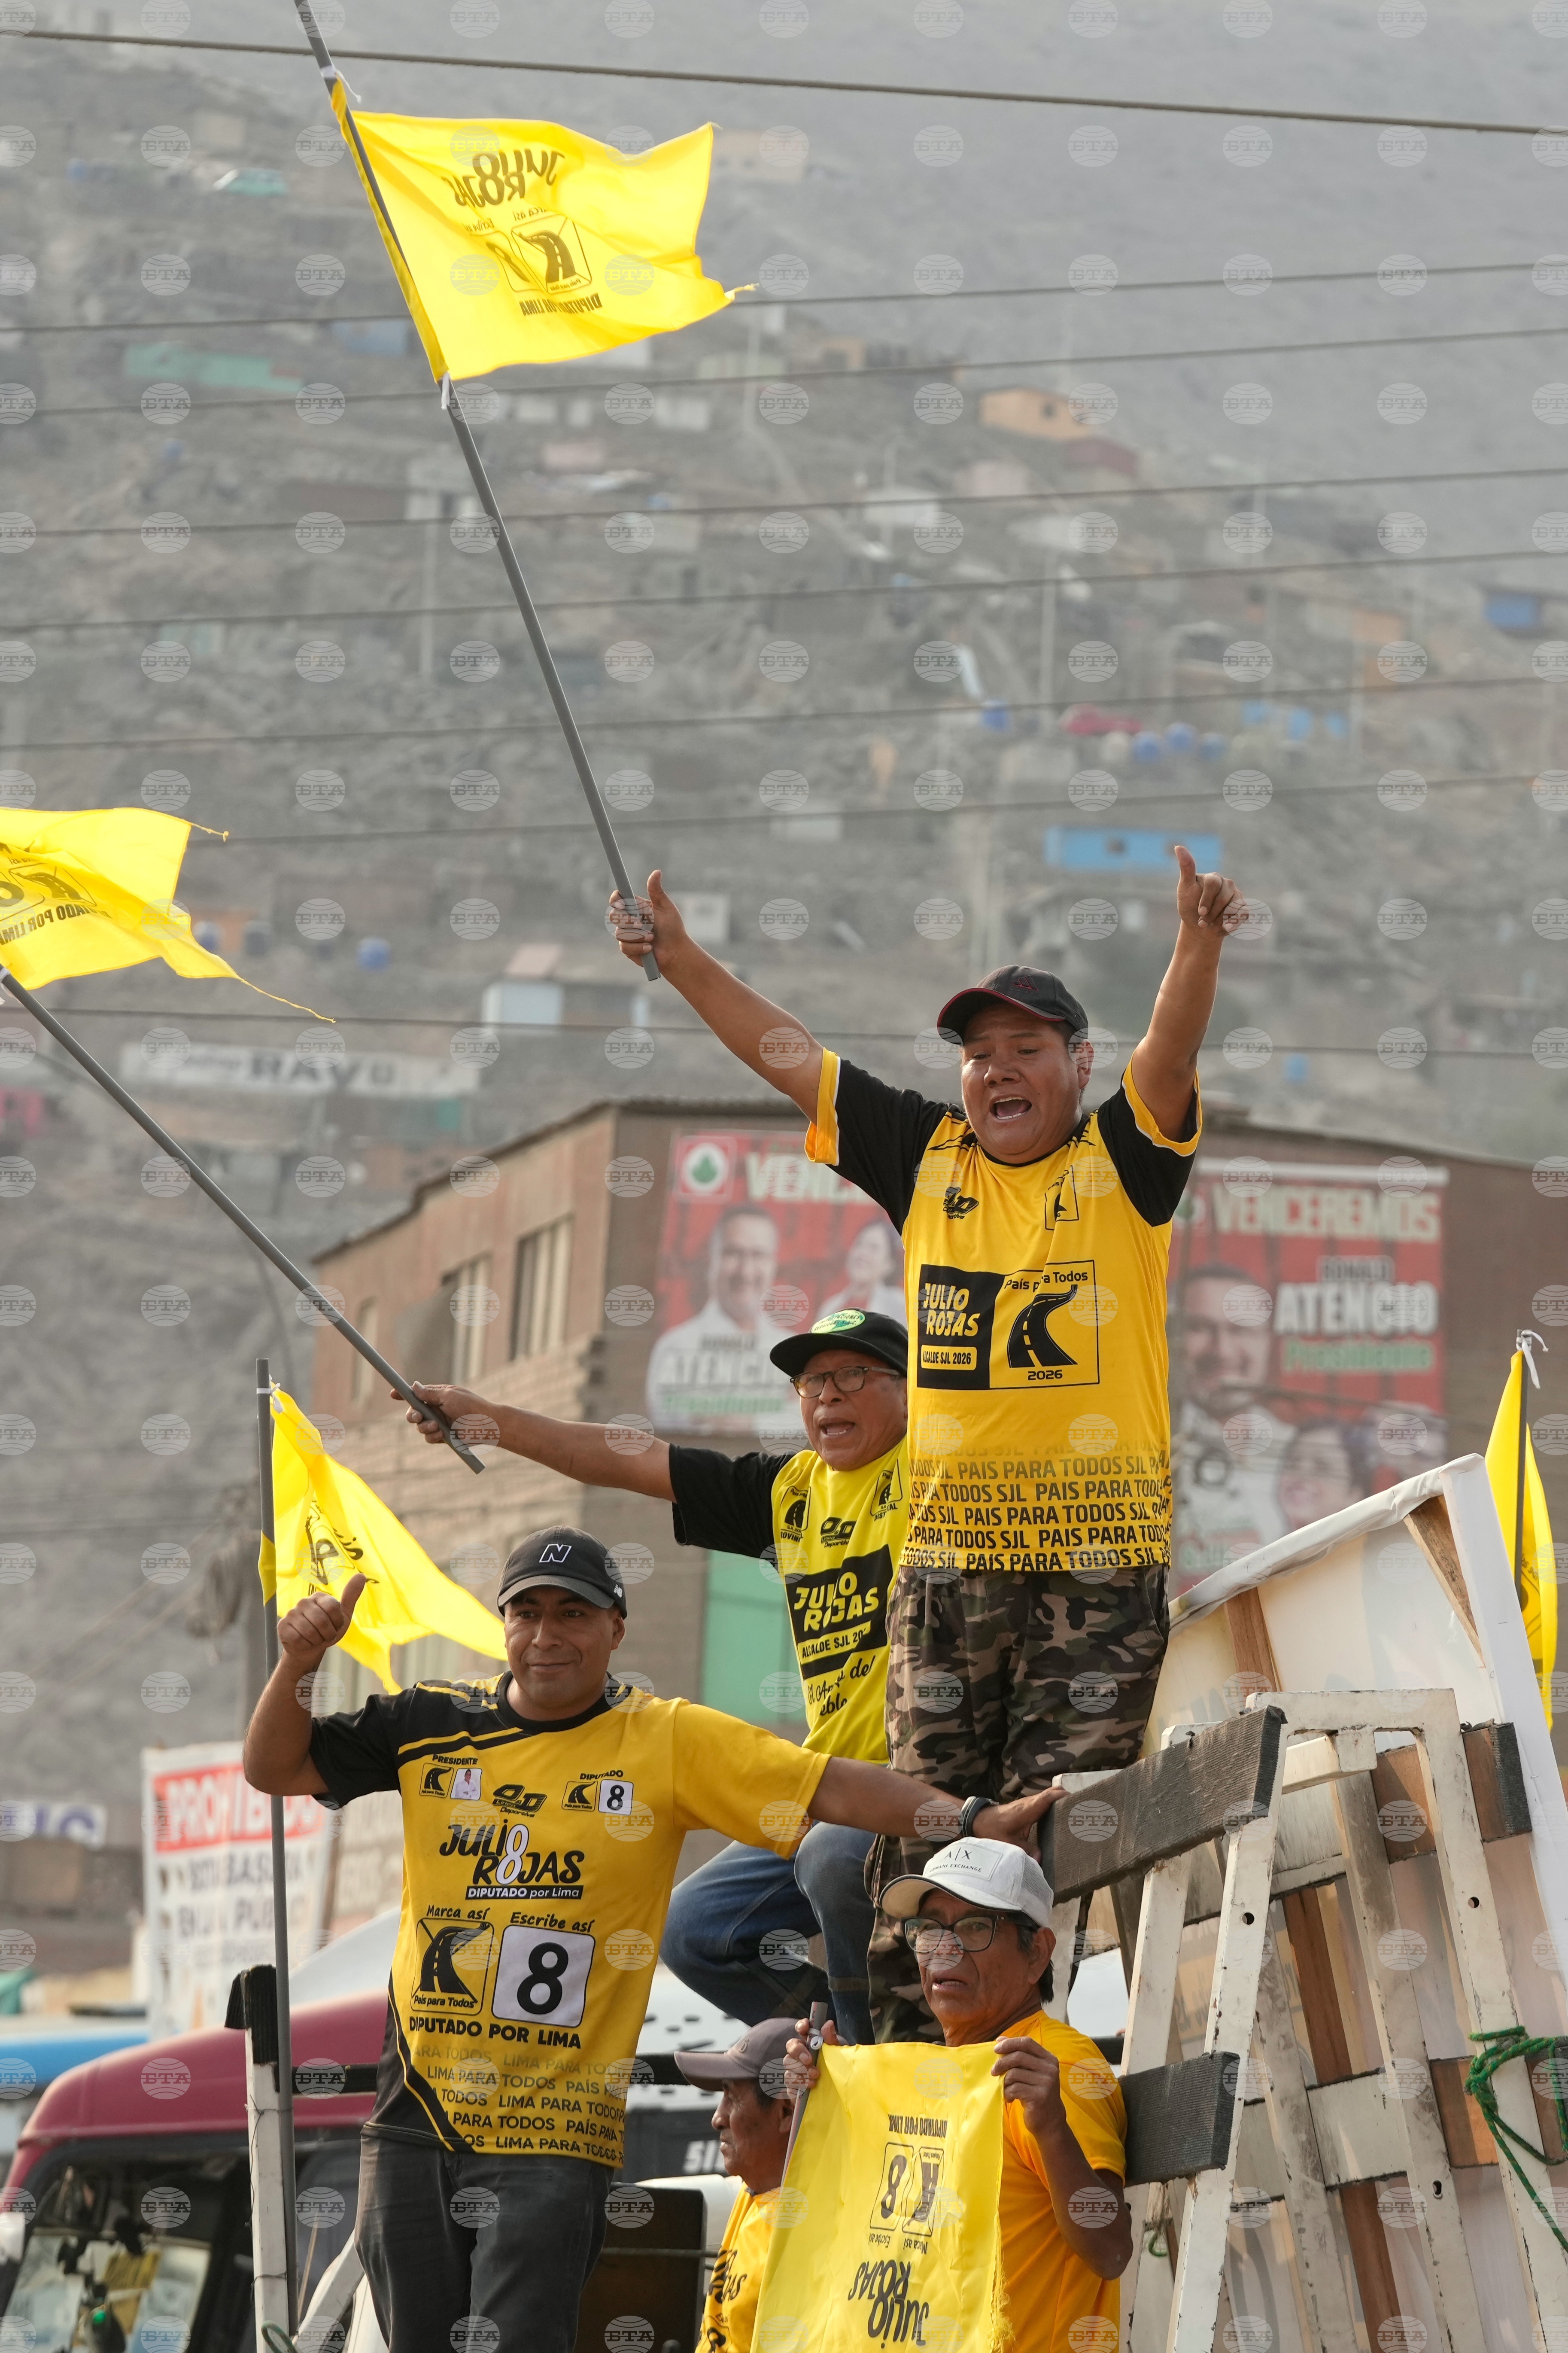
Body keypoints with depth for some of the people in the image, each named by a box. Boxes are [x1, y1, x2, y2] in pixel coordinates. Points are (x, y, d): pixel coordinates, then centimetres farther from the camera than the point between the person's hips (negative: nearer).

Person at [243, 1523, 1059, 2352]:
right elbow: (275, 1769, 11)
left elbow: (835, 1788, -6)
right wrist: (298, 1661, -6)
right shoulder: (431, 1724, 7)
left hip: (551, 2129, -4)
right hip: (415, 2121, 4)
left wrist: (975, 1821, -17)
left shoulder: (669, 1741, -1)